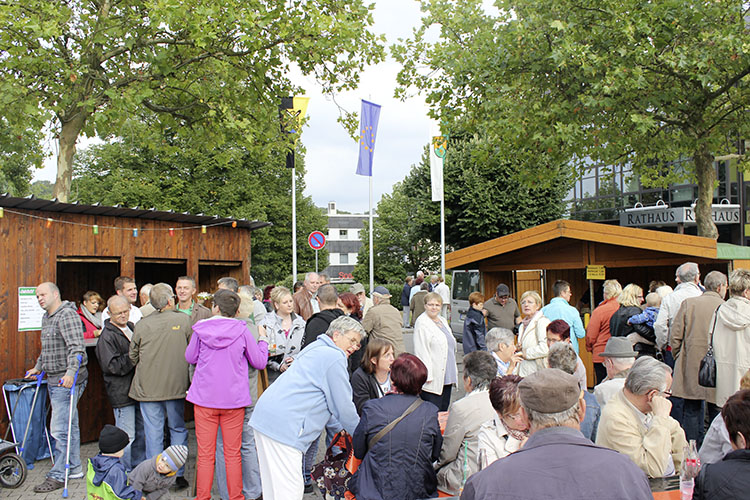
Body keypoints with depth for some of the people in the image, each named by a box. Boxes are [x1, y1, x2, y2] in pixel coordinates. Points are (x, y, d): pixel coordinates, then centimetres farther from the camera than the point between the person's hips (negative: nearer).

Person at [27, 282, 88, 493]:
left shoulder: (67, 315, -15)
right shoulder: (46, 318, 18)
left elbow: (76, 348, -25)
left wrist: (71, 372, -34)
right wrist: (38, 367, 33)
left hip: (67, 381, -10)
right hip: (54, 381, 10)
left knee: (60, 429, -6)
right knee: (69, 426, 15)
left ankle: (58, 475, 2)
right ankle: (74, 468, 24)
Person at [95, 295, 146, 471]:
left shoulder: (132, 328, 12)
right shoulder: (107, 336, -12)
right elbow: (112, 366, -19)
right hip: (122, 393, -8)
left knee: (141, 433, 16)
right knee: (126, 437, -3)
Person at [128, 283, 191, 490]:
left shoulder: (142, 324, -2)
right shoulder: (184, 320, -6)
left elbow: (133, 356, 7)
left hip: (148, 386, 1)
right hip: (176, 385, 0)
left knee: (153, 432, 7)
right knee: (177, 429, 13)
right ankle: (178, 475, 16)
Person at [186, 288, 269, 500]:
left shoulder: (201, 329, -4)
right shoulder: (241, 330, -5)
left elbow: (190, 358, 11)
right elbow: (259, 362, 3)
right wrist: (263, 341, 18)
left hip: (204, 397, 0)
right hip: (234, 399, 0)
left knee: (205, 454, 9)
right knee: (233, 454, 9)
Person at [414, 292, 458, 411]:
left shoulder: (443, 321, 16)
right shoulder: (422, 323, -10)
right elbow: (421, 351, -16)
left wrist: (454, 370, 19)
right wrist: (427, 375, -21)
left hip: (447, 375, 8)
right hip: (433, 379, -8)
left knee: (444, 409, 11)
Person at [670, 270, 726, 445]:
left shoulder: (688, 303, 0)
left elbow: (674, 335, -1)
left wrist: (679, 358, 11)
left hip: (691, 367, 1)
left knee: (692, 411, 6)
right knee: (717, 414, 8)